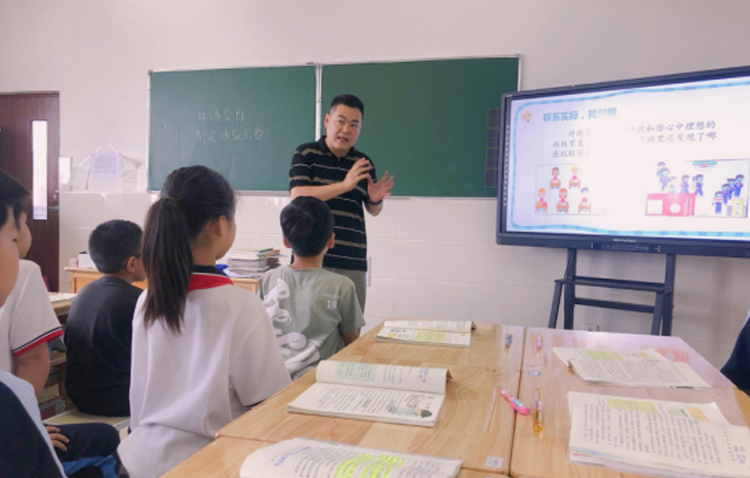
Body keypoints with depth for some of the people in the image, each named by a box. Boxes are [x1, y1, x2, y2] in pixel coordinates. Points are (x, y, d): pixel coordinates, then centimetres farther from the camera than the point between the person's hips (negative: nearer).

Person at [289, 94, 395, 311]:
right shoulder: (306, 153, 2)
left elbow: (373, 211, 20)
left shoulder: (364, 163, 12)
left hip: (353, 264, 3)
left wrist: (376, 200, -5)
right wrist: (344, 185, -20)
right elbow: (298, 196, -12)